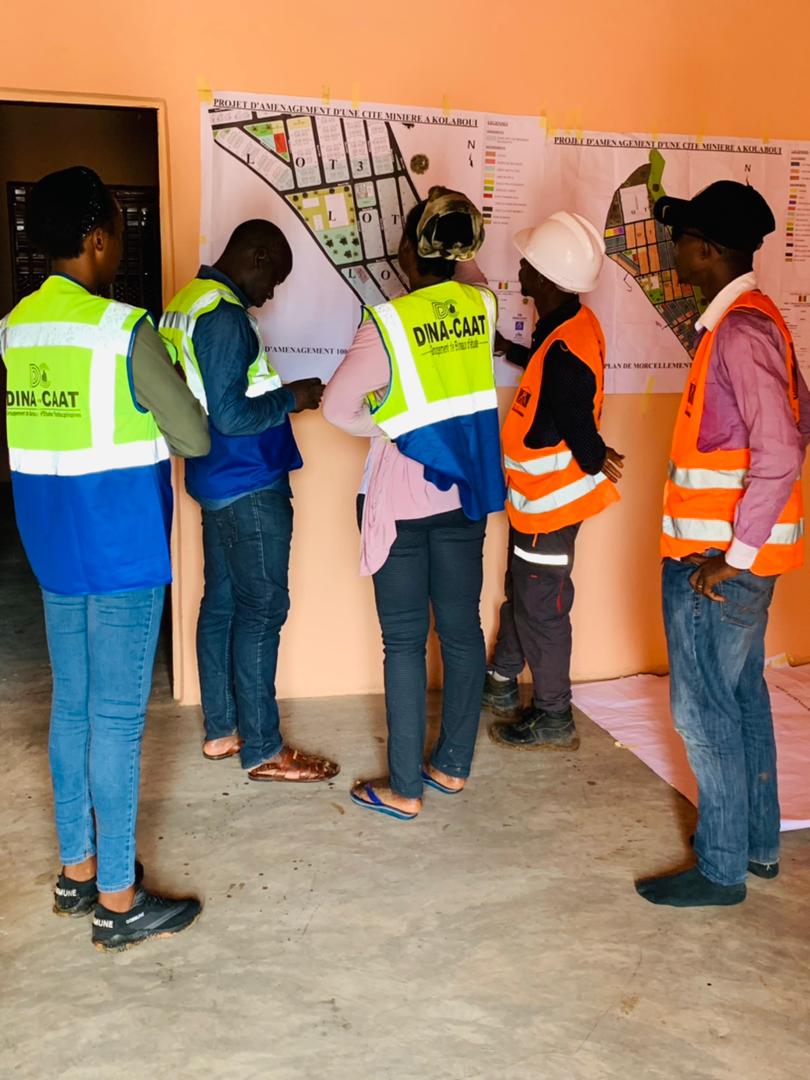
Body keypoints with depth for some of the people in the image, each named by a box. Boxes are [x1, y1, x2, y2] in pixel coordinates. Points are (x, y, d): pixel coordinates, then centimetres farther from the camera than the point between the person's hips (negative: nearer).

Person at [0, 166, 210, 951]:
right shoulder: (125, 329, -15)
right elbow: (195, 439, -10)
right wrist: (153, 421, 8)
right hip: (121, 547, -7)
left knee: (71, 705, 16)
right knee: (117, 718, 0)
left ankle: (76, 871, 30)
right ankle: (118, 902, 13)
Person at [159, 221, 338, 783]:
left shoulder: (187, 303, 12)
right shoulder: (225, 316, -19)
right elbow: (231, 415, -23)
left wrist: (278, 396, 13)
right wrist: (291, 397, -10)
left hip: (218, 483, 10)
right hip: (250, 487, -10)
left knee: (221, 604, 14)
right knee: (262, 612, -2)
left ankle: (222, 730, 26)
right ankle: (263, 751, 9)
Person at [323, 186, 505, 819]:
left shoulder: (388, 323, -16)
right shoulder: (483, 306, -2)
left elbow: (338, 405, -11)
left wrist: (386, 428, 0)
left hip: (402, 494, -5)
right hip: (464, 490, 5)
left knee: (405, 641, 3)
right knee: (462, 629, 13)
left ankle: (404, 789, 12)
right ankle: (453, 766, 27)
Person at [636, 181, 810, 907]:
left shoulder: (740, 330, -18)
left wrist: (734, 554, -20)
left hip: (718, 557, -10)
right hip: (737, 547, 10)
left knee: (705, 709, 0)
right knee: (743, 696, 18)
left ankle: (722, 869, 15)